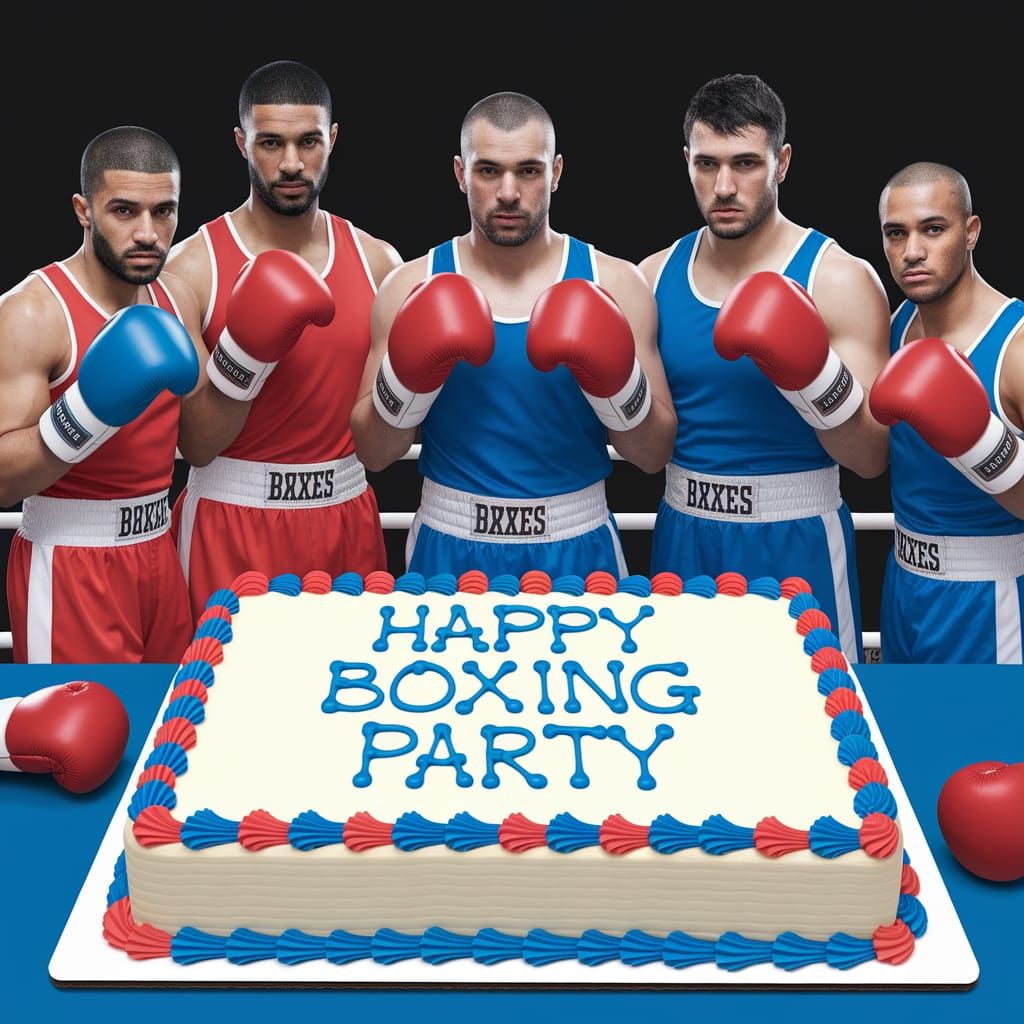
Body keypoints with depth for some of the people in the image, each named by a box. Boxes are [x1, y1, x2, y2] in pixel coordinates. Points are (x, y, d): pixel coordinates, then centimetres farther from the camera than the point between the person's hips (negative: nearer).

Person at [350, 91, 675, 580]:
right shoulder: (411, 288, -3)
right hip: (449, 547, 0)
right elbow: (373, 453, -2)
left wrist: (617, 380, -20)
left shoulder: (615, 285, -4)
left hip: (576, 546, 0)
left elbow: (654, 455, -3)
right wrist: (406, 378, -19)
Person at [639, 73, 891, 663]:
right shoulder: (656, 275, 3)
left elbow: (872, 458, -10)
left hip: (795, 545, -3)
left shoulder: (840, 279, -9)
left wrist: (815, 375, -25)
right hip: (684, 537, 4)